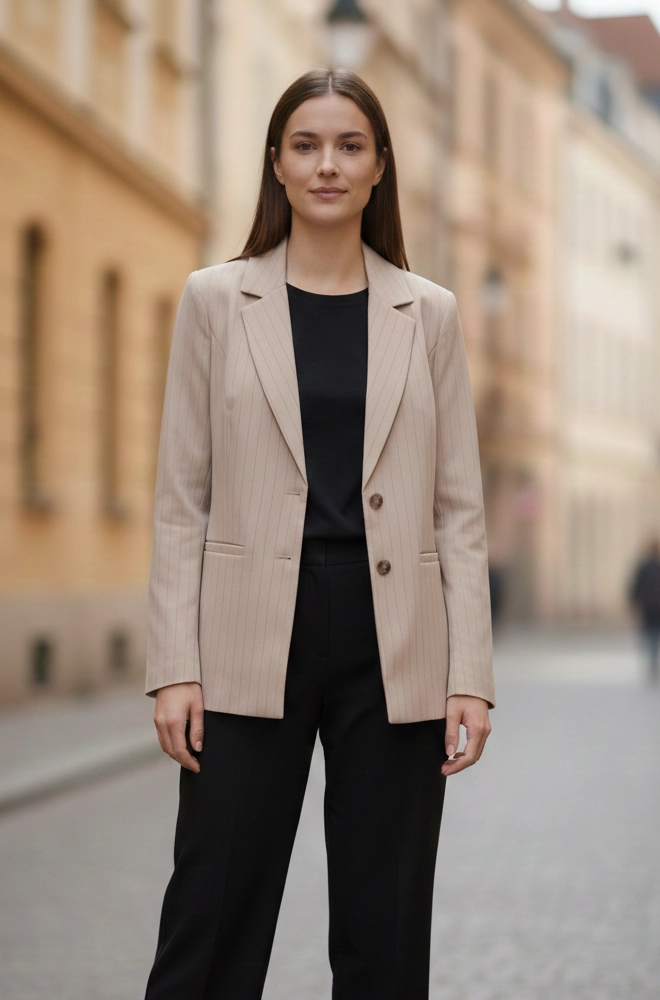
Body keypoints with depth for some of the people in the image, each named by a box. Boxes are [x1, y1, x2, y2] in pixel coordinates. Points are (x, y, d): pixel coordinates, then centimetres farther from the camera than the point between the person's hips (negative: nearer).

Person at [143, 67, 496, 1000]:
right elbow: (181, 499, 3)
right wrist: (174, 666, -5)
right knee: (212, 922, 0)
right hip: (254, 643, -1)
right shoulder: (216, 300, 4)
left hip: (394, 647, 1)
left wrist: (471, 674, -2)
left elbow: (459, 508, 6)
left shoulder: (428, 313, 7)